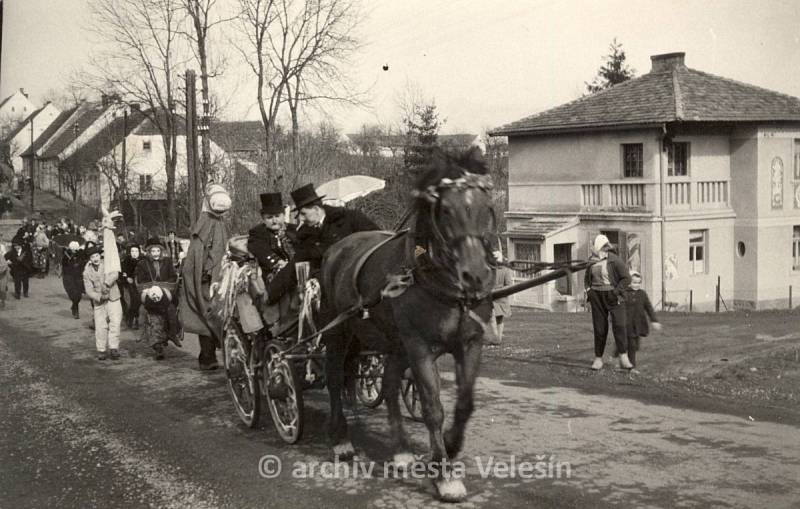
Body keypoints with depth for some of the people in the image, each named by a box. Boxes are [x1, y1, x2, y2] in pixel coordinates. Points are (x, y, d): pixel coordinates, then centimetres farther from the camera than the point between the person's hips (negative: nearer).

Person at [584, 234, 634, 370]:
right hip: (597, 296, 4)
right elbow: (587, 279, 21)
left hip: (613, 296, -4)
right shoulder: (592, 261, 5)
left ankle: (624, 359, -17)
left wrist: (616, 292, -15)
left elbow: (626, 278, -10)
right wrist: (588, 290, 4)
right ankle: (598, 359, 12)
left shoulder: (615, 260, -12)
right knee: (599, 328, 4)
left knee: (619, 325, -16)